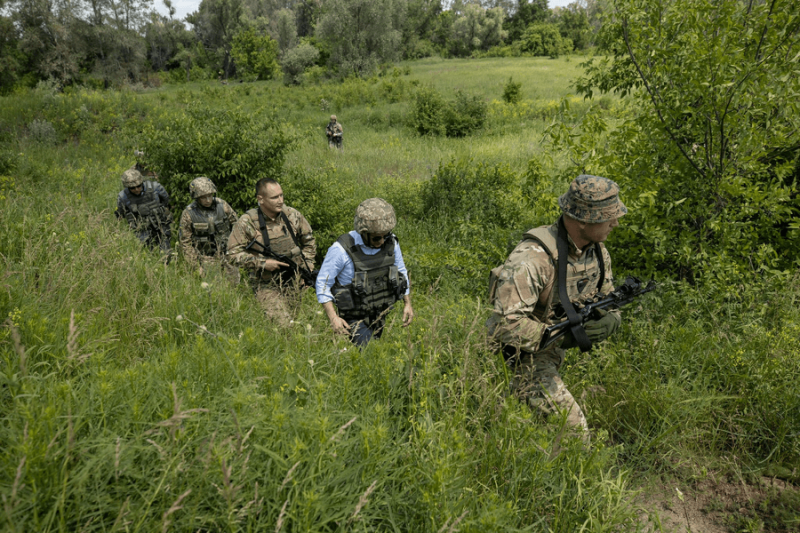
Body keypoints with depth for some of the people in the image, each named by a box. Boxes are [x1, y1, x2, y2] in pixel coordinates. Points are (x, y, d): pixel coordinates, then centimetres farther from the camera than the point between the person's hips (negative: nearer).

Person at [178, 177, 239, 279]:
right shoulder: (188, 214, -8)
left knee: (235, 281, 1)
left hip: (227, 255, 2)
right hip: (205, 258, -2)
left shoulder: (222, 205, -3)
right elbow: (186, 243, -4)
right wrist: (197, 266, -9)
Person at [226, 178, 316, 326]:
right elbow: (233, 253, -6)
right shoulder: (247, 222, -7)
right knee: (283, 324, -15)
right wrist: (262, 263, -14)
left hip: (297, 282, 4)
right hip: (267, 286, -3)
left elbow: (309, 241, 17)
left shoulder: (292, 215, 3)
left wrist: (306, 266, 6)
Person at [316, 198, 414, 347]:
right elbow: (323, 283, -15)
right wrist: (333, 317, -22)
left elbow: (401, 272, 9)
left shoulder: (391, 242, -8)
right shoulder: (342, 250, -23)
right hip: (355, 318, -5)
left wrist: (408, 304, 6)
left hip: (380, 314, 5)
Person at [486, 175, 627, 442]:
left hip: (551, 353, 8)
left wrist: (609, 320, -17)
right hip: (521, 356, -8)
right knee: (573, 431, -9)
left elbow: (607, 301, 7)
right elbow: (507, 324, -35)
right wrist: (563, 337, -33)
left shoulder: (598, 251, -3)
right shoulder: (533, 258, -31)